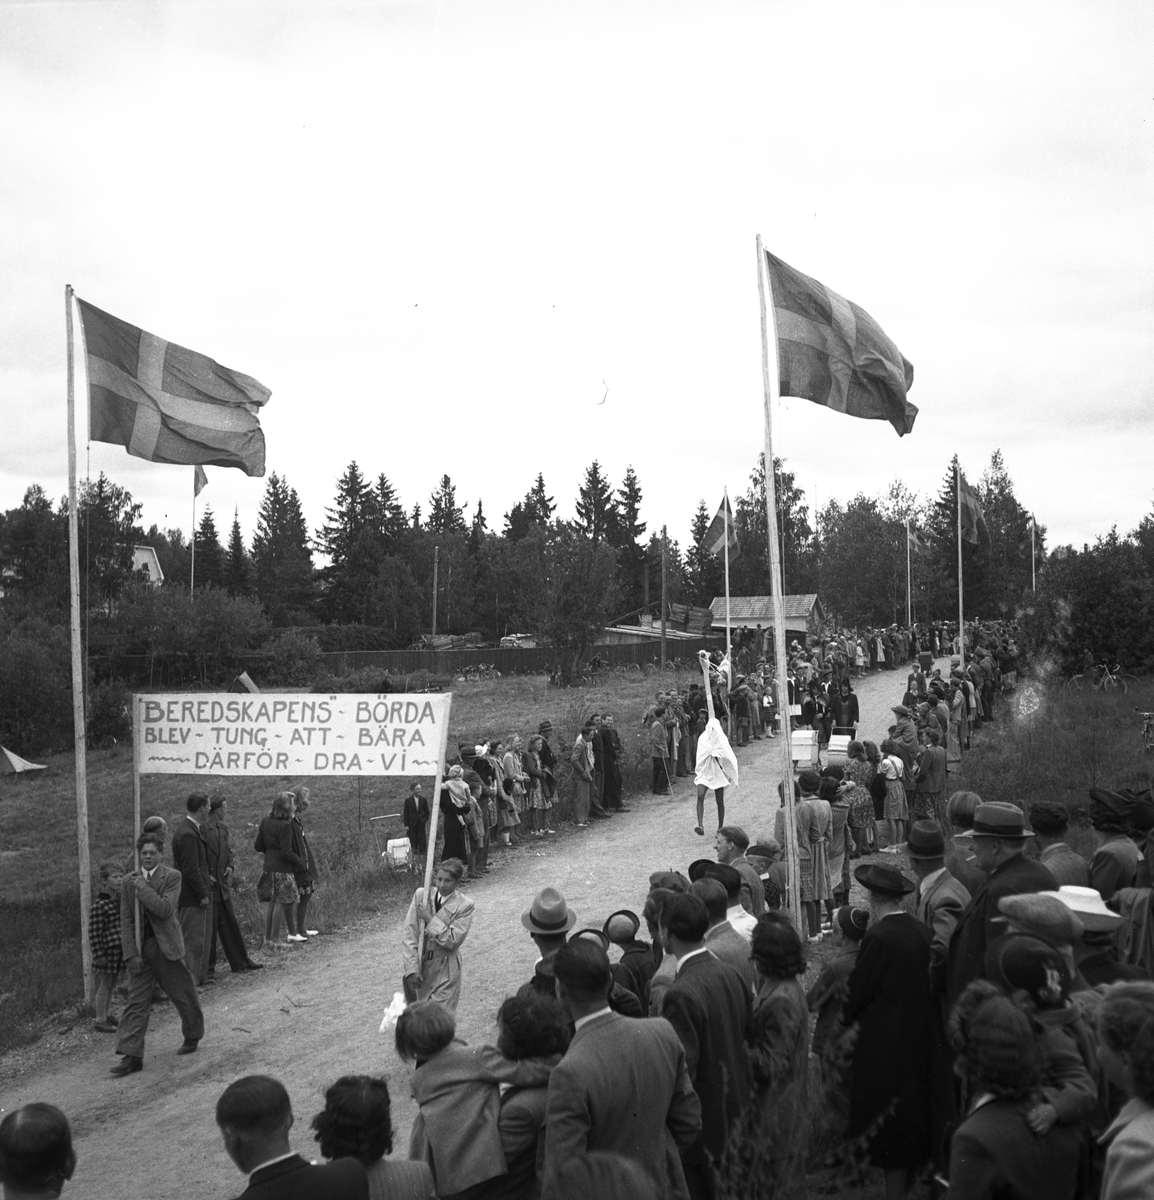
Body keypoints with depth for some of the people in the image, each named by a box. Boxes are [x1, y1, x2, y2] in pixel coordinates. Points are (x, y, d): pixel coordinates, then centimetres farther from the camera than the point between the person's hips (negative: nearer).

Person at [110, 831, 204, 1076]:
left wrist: (142, 886, -20)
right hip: (140, 948, 3)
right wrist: (131, 953, -4)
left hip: (166, 947, -2)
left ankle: (192, 1036, 34)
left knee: (183, 995, 10)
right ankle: (131, 1056, -2)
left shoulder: (172, 877, -6)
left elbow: (165, 909, -21)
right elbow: (126, 920, 3)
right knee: (136, 1002, -2)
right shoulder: (128, 881, 4)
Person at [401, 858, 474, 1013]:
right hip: (417, 966, 3)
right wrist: (412, 969, -12)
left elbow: (453, 941, -15)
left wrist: (430, 919, -18)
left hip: (444, 971, -3)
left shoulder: (464, 905, -8)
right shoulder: (421, 895, -3)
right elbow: (409, 934, -6)